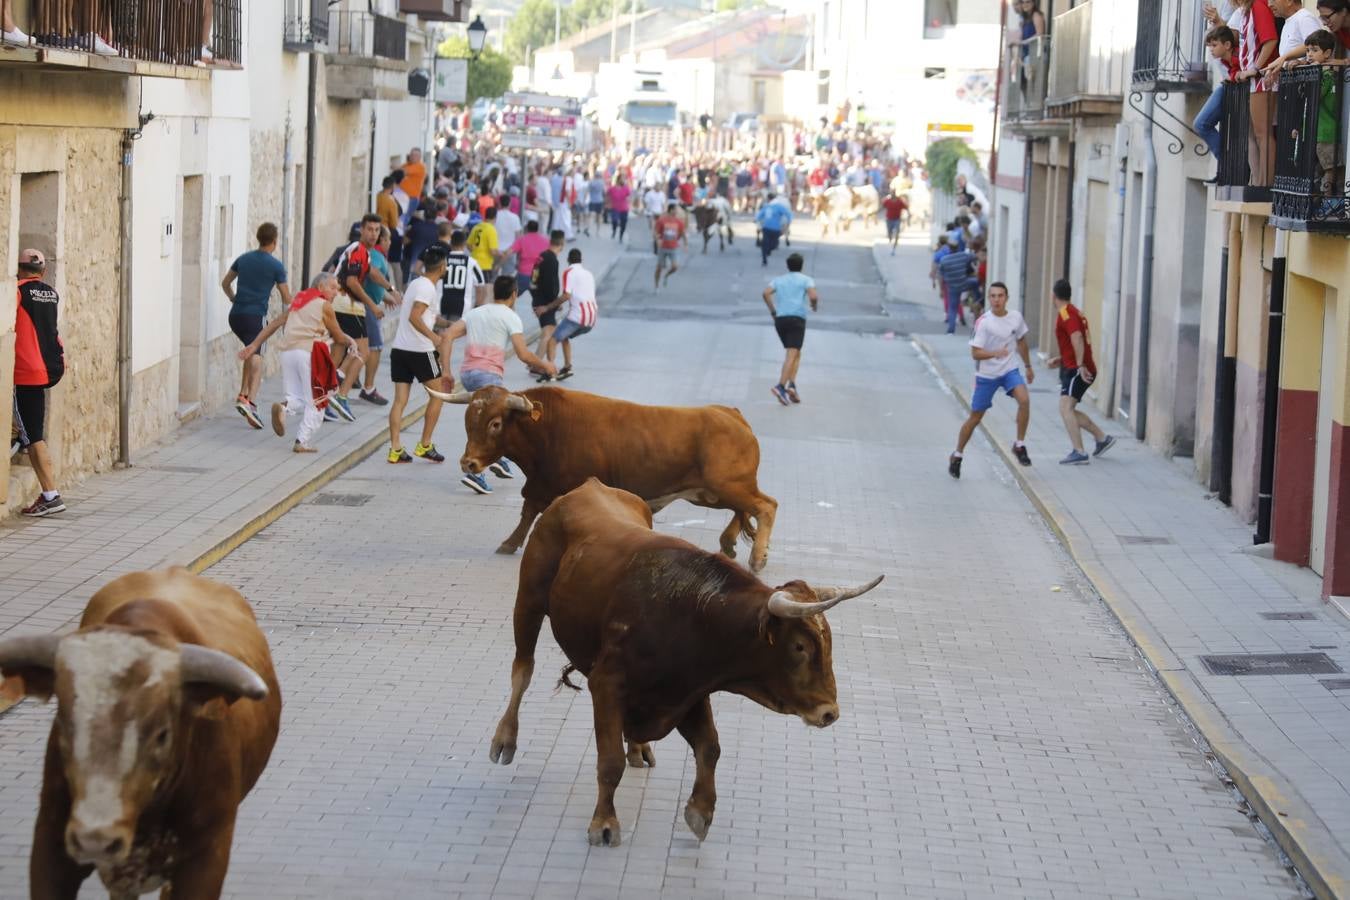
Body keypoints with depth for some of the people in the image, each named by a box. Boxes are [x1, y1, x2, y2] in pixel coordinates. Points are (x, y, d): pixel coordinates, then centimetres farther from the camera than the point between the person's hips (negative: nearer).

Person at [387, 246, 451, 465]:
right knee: (437, 393, 7)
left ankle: (395, 449, -3)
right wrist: (434, 337, -30)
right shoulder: (428, 288, -11)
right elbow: (414, 317, -23)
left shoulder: (416, 283, 17)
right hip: (419, 350, -8)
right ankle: (425, 445, 7)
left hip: (399, 348, 8)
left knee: (400, 399, 4)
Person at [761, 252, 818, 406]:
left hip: (780, 319, 5)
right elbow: (813, 296, -10)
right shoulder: (806, 280, 7)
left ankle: (792, 384, 1)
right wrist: (814, 305, 12)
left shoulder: (779, 280, 18)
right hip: (797, 318, -5)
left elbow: (766, 293, 1)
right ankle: (781, 386, -29)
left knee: (796, 353, 18)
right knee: (792, 354, -12)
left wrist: (773, 311, 8)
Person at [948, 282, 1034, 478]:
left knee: (1024, 400, -24)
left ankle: (1019, 445, -8)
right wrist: (995, 353, -36)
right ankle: (957, 456, 26)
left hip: (1009, 370, 3)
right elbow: (975, 353, -20)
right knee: (975, 417, 6)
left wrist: (1028, 366, 20)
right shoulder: (983, 322, -18)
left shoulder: (1016, 317, -5)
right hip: (986, 374, -3)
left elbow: (1021, 342, 14)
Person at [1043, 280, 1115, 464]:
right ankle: (1102, 438, 25)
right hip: (1073, 368, 10)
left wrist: (1080, 366, -32)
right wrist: (1060, 359, 23)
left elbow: (1077, 339, -26)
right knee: (1068, 410, 19)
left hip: (1077, 371, -10)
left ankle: (1079, 453, -29)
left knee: (1066, 408, -20)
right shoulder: (1075, 312, 18)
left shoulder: (1066, 314, -13)